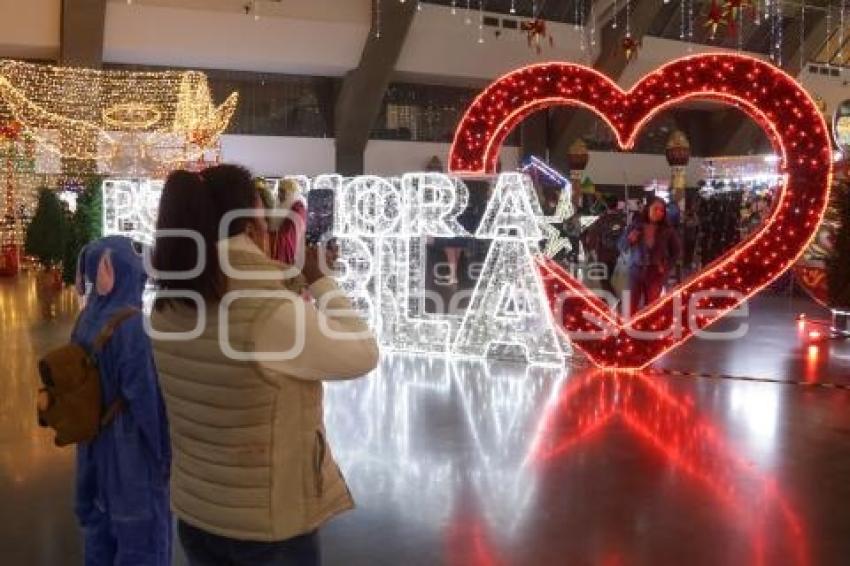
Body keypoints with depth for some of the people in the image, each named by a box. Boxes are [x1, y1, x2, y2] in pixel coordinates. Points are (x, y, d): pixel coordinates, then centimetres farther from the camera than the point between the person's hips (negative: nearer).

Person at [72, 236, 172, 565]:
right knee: (142, 525, 7)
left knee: (103, 515, 22)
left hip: (97, 438, 8)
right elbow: (145, 393, -24)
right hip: (132, 442, -8)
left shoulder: (88, 319, -1)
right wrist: (164, 450, -14)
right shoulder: (131, 325, -25)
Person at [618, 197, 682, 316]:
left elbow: (677, 251, 10)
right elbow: (622, 247, 4)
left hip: (656, 273, 0)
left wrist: (667, 266, 0)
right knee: (631, 306, -3)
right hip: (636, 271, 0)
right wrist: (629, 240, -16)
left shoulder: (668, 230, -1)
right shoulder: (635, 226, -2)